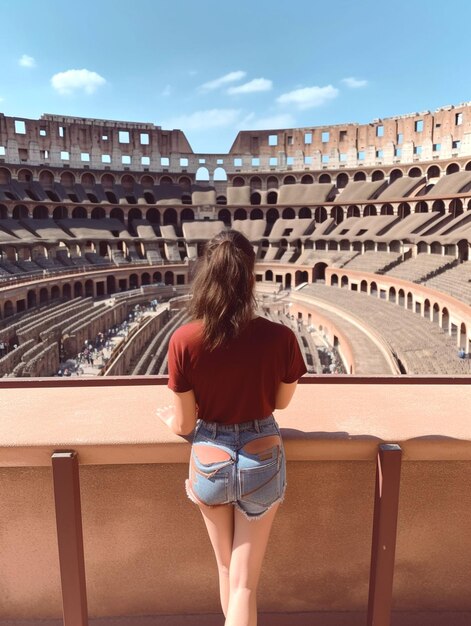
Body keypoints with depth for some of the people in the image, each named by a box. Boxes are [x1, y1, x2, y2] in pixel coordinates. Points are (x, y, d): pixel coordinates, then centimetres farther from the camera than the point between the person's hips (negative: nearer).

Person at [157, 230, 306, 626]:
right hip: (261, 461, 0)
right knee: (245, 583, 16)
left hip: (210, 460, 1)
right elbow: (282, 402, -1)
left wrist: (167, 417, 13)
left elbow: (184, 424, -10)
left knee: (227, 569, 28)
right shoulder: (279, 338, -19)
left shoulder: (184, 341, -19)